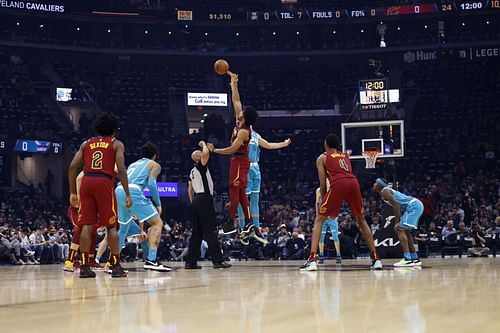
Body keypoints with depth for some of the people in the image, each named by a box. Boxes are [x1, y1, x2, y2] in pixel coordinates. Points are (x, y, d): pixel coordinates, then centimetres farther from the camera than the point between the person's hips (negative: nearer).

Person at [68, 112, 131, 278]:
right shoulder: (116, 144, 11)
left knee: (87, 225, 4)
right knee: (111, 226, 3)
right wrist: (127, 194, 0)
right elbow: (121, 169, -3)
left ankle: (85, 266, 1)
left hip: (86, 182, 3)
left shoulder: (86, 143, 20)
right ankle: (116, 266, 2)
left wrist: (72, 192, 14)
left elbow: (72, 167, 11)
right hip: (105, 183, -3)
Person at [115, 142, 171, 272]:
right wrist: (158, 204, 9)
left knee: (123, 227, 26)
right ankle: (151, 260, -12)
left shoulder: (133, 164, 36)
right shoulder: (154, 165, 18)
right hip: (133, 192, -7)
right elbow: (151, 183, -2)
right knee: (157, 223, 2)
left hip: (118, 191, 7)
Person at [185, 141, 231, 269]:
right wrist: (204, 144, -6)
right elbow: (206, 153, -25)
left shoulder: (193, 171, 20)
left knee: (197, 232, 10)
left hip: (197, 200, 9)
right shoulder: (201, 166, -6)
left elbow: (190, 190, 22)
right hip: (205, 199, -9)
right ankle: (218, 261, -13)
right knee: (211, 231, -11)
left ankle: (190, 262, 10)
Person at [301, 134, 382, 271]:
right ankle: (375, 258, 18)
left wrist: (323, 200, 26)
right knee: (361, 221, 22)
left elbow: (323, 184, 14)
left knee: (319, 220, 7)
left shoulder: (322, 158, 21)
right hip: (353, 183, 4)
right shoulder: (345, 156, 34)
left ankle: (312, 259, -7)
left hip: (338, 185, -4)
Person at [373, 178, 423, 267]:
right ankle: (415, 259, 19)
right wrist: (398, 222, 19)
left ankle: (407, 259, -25)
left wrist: (398, 223, -17)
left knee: (401, 230, -14)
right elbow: (397, 206, 26)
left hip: (413, 206, -10)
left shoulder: (384, 191, -4)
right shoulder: (388, 190, 26)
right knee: (406, 231, 18)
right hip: (417, 204, 10)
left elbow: (396, 205, -15)